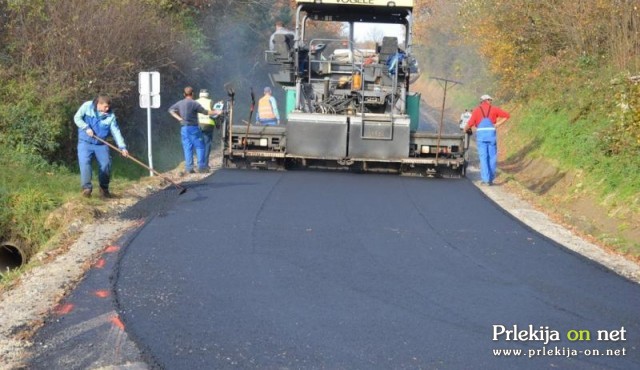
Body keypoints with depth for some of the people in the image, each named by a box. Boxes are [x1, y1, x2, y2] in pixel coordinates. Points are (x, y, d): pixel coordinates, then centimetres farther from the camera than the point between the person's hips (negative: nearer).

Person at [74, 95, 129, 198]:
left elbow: (116, 132, -7)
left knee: (106, 164, -7)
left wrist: (122, 147, -16)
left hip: (101, 144, 2)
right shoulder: (87, 106, -7)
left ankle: (104, 188, 10)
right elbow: (77, 118, -5)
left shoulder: (110, 116, -5)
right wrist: (86, 128, -19)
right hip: (85, 142, -2)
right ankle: (87, 187, -15)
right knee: (84, 162, -18)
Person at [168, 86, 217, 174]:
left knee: (187, 148, 6)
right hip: (193, 128, -5)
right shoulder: (194, 103, -10)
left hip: (184, 128, 5)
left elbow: (171, 110, 19)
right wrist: (215, 112, 7)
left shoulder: (180, 103, 8)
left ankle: (188, 168, 1)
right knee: (200, 147, 1)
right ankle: (201, 166, -4)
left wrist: (178, 118, 12)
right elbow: (205, 112, -5)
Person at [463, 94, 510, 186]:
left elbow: (470, 124, -1)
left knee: (483, 157, 2)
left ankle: (486, 179, -3)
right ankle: (491, 179, 11)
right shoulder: (494, 109, 11)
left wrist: (465, 129, 18)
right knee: (492, 157, 9)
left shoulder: (476, 110, 8)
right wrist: (498, 124, 6)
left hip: (480, 134, 0)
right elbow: (507, 115, 5)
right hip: (491, 134, 0)